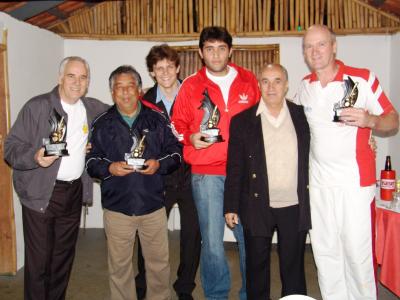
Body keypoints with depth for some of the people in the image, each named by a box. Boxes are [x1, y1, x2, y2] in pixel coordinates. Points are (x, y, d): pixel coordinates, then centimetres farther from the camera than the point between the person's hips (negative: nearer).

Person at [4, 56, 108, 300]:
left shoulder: (92, 108, 6)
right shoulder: (37, 106, -8)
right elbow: (11, 147, -8)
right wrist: (35, 158, -29)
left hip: (74, 193, 5)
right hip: (41, 195, -5)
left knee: (64, 257, 16)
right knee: (39, 259, 0)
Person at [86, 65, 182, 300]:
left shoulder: (157, 119, 3)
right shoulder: (102, 124, 4)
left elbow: (176, 151, 4)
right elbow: (91, 160, 4)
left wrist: (159, 164, -15)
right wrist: (109, 168, -15)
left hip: (153, 204, 0)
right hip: (117, 207, 0)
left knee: (159, 261, 12)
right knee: (119, 265, 13)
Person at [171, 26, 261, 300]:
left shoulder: (249, 80, 9)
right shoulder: (191, 86, 6)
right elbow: (178, 125, 9)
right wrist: (191, 138, -10)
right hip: (206, 174, -1)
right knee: (212, 241, 4)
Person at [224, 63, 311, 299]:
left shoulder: (302, 116, 3)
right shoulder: (242, 120, -2)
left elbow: (312, 157, 7)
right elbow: (234, 167, -1)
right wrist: (231, 207, -3)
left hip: (295, 207, 1)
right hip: (258, 207, -1)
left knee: (294, 268, 15)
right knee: (257, 266, 13)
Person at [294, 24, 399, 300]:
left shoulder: (363, 79, -6)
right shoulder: (305, 86, 8)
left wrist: (369, 120, -22)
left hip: (355, 181, -4)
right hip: (318, 183, 4)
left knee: (358, 253, 0)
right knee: (325, 253, 13)